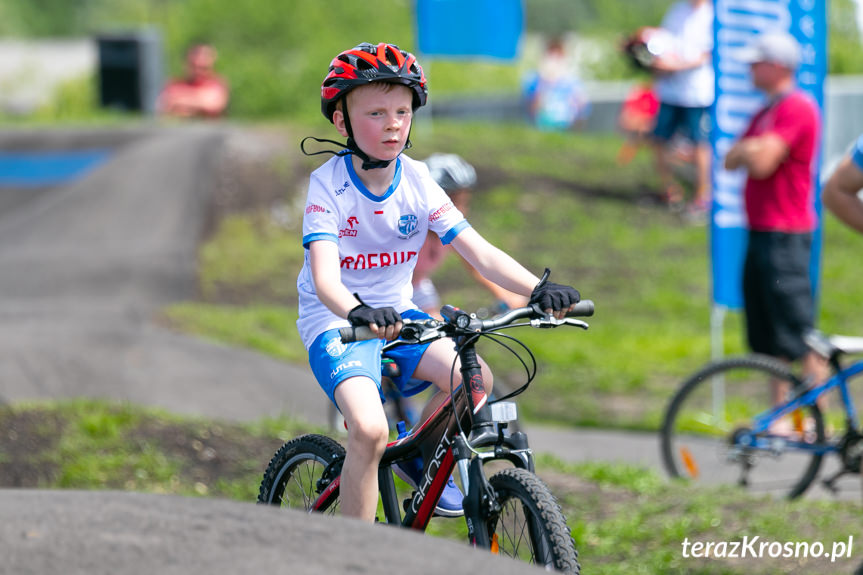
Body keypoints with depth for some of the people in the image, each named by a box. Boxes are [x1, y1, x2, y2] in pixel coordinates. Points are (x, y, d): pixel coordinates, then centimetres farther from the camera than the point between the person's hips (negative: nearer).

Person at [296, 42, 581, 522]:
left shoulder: (419, 183, -6)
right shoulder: (329, 185, -17)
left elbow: (481, 253, -12)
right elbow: (325, 278, -30)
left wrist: (538, 289, -31)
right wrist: (360, 313, -53)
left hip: (398, 314, 4)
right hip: (336, 322, -4)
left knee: (475, 378, -21)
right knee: (369, 429, -29)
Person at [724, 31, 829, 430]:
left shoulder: (796, 107, -12)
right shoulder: (765, 114, 20)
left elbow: (762, 164, -20)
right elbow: (731, 161, 16)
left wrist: (747, 151, 0)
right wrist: (748, 149, -5)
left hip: (785, 235, -10)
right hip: (762, 233, 10)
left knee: (801, 337, -10)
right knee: (768, 338, 11)